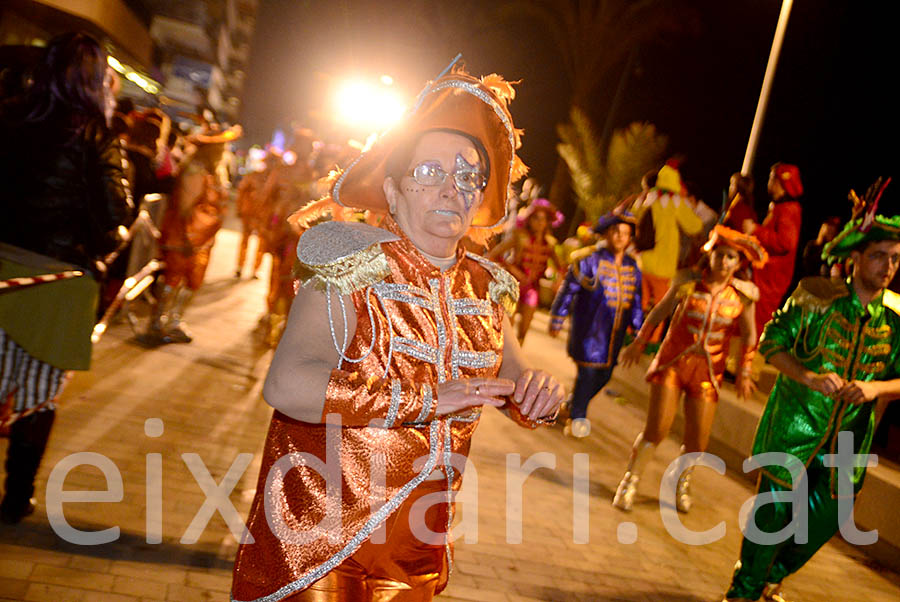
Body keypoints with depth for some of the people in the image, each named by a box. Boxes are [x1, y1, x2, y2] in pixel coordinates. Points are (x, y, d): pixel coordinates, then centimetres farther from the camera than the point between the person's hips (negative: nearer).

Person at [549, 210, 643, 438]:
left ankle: (573, 406, 32)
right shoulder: (590, 261, -9)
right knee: (588, 371, -7)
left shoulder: (632, 267, 8)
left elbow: (635, 302, 17)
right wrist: (557, 321, -3)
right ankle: (577, 418, 10)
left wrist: (639, 331, 17)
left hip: (614, 333, 6)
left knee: (604, 374, 10)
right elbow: (568, 290, -4)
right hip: (588, 329, -6)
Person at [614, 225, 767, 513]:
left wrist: (744, 373, 5)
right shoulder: (688, 283, -8)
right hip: (673, 362, -1)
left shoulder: (743, 295, -5)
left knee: (697, 441, 3)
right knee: (657, 429, -8)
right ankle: (630, 482, 15)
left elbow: (749, 337, 6)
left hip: (707, 372, 2)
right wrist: (638, 343, 11)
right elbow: (659, 312, 5)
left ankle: (681, 483, 35)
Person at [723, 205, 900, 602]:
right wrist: (807, 376, -26)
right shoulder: (818, 298, -11)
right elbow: (771, 342, -11)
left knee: (826, 519, 12)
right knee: (773, 510, 0)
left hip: (847, 438, 4)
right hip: (794, 424, -4)